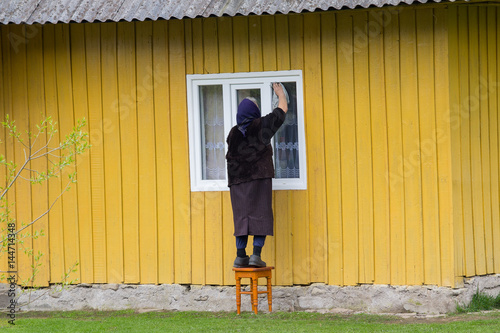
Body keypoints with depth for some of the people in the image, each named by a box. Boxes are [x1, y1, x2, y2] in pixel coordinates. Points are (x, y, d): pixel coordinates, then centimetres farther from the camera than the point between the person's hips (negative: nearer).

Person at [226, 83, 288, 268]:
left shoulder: (234, 133, 8)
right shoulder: (262, 125, 1)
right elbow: (283, 109, 14)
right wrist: (280, 93, 30)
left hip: (238, 180, 4)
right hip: (260, 178, -4)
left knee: (241, 217, 5)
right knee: (261, 215, -3)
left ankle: (240, 255, 3)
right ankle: (256, 255, -12)